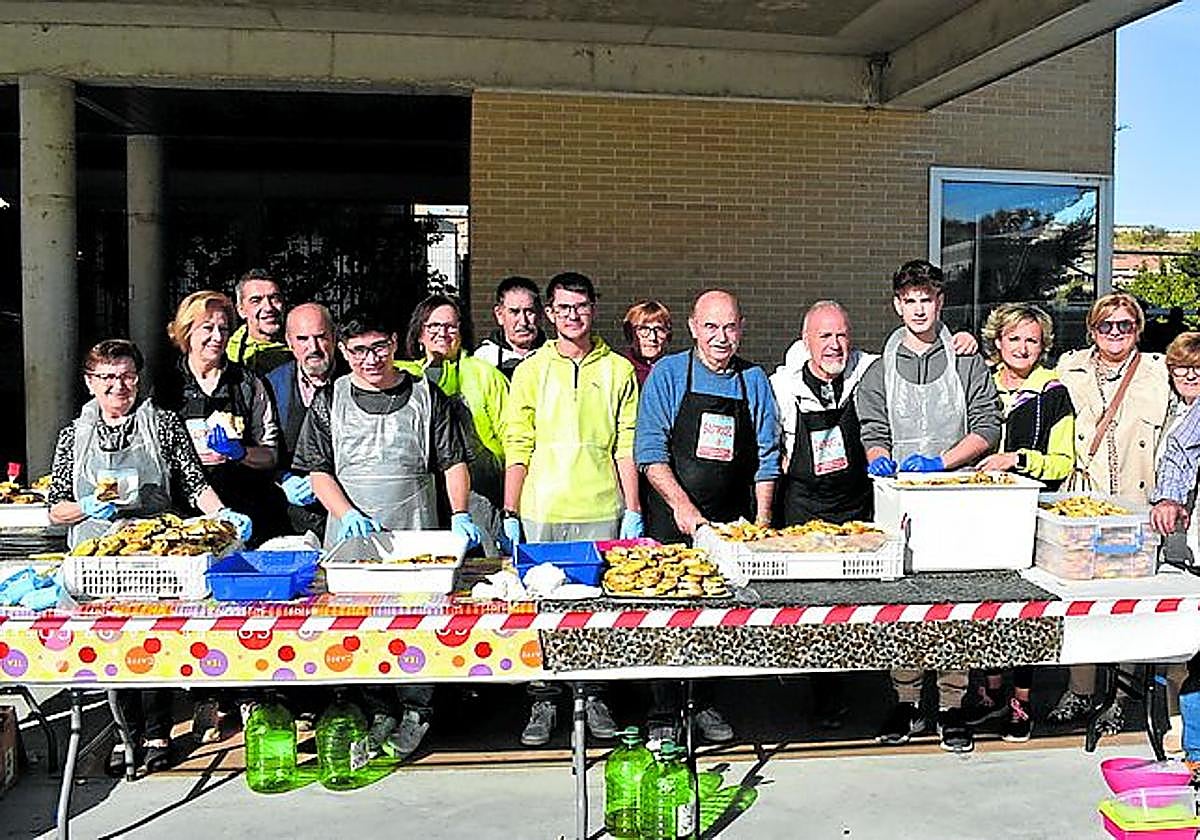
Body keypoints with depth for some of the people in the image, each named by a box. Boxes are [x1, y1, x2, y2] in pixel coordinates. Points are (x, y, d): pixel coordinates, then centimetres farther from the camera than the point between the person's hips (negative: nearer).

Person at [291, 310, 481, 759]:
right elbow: (318, 469, 6)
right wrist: (347, 515, -9)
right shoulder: (329, 401, 7)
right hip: (351, 535, 1)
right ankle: (377, 712, 17)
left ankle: (416, 711, 13)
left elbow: (453, 462, 5)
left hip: (415, 534, -1)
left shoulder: (426, 395, 5)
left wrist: (459, 514, -8)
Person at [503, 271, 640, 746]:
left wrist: (633, 510, 2)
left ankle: (593, 697, 21)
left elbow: (626, 446, 6)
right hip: (541, 511, 0)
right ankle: (543, 702, 17)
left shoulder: (617, 370, 7)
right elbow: (517, 446, 5)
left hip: (601, 511, 0)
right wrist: (510, 512, 0)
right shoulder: (531, 370, 6)